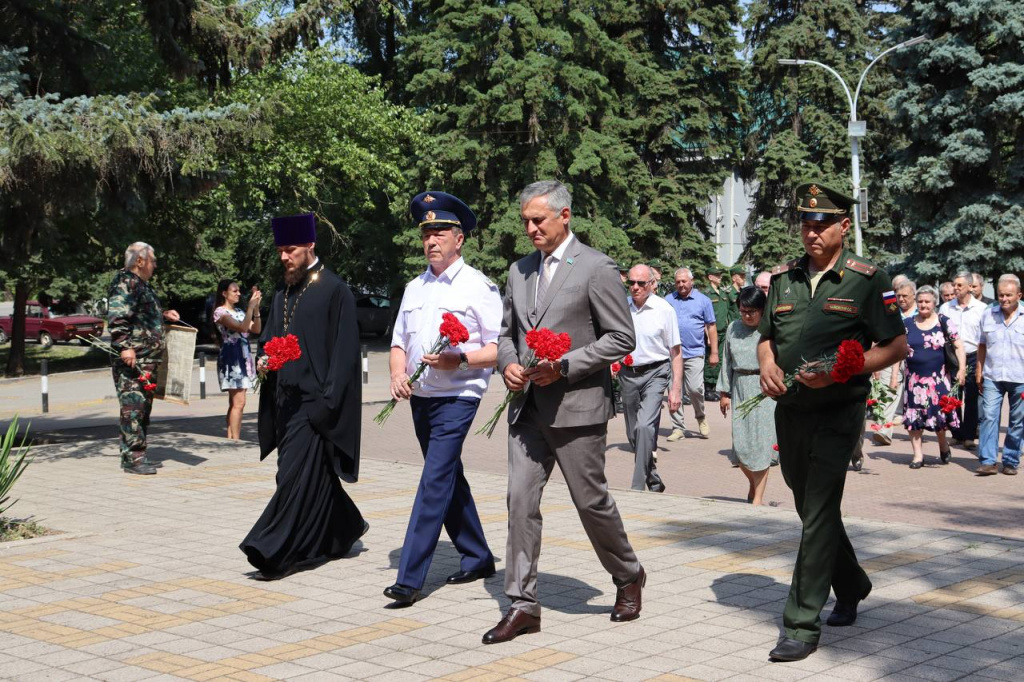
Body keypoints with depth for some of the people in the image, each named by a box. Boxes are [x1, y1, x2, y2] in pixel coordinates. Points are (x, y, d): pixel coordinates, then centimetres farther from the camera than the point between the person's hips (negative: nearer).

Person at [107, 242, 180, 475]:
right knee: (133, 406, -10)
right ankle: (132, 458, -9)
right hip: (131, 360, -11)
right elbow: (116, 318, -22)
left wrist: (163, 315, 22)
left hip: (147, 361, 11)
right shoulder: (125, 284, -11)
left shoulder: (142, 285, 21)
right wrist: (125, 346, -29)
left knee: (144, 407, 14)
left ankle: (138, 455, 21)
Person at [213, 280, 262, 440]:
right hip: (231, 358, -8)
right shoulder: (220, 312, -6)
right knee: (239, 402, -14)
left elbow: (257, 329, 8)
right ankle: (235, 440, -13)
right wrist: (251, 306, -21)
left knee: (234, 403, 8)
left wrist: (256, 308, -1)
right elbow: (242, 327, -19)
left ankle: (231, 439, 11)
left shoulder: (239, 312, 17)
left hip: (243, 358, 8)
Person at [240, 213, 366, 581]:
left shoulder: (334, 290, -9)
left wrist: (327, 402, -17)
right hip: (286, 398, 8)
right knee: (314, 475, 15)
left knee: (296, 473, -10)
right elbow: (269, 337, 22)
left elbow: (345, 351, -12)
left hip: (314, 399, -8)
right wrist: (264, 360, -1)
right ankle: (347, 528, 32)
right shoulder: (283, 292, 14)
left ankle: (277, 553, -7)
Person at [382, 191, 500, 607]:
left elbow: (500, 348, -9)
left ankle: (410, 579, -13)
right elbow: (399, 342, 15)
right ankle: (477, 558, 30)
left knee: (435, 483, -12)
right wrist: (398, 376, -4)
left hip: (457, 397, -7)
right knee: (449, 481, 15)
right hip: (420, 398, 7)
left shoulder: (478, 287, -6)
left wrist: (459, 359, -23)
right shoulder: (415, 288, 13)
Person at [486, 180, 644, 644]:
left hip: (576, 407, -5)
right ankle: (523, 605, 5)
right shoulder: (520, 271, 13)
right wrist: (508, 364, -1)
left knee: (591, 501, 5)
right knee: (520, 501, -1)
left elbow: (621, 339, -8)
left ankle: (628, 576, 30)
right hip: (528, 406, 6)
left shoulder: (595, 268, -7)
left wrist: (564, 366, -16)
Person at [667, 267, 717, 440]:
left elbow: (711, 327, 7)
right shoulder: (668, 300, 9)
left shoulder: (703, 301, 5)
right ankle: (678, 427, 11)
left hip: (694, 353, -2)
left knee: (695, 388, -10)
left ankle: (701, 417, 18)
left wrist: (714, 353, 3)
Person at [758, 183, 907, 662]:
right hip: (789, 411, 6)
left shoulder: (866, 279, -6)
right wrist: (767, 364, -4)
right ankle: (851, 587, 40)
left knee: (819, 515, -9)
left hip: (837, 412, -6)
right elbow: (766, 336, 19)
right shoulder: (783, 277, 8)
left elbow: (897, 346, -6)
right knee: (810, 509, 18)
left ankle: (803, 626, -4)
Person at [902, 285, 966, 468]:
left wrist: (962, 368, -10)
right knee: (914, 417, 0)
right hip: (914, 378, 2)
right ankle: (918, 455, 9)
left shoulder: (943, 322, 0)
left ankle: (943, 445, 26)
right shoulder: (908, 324, 4)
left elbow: (959, 345, 0)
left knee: (939, 413, -2)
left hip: (938, 377, -2)